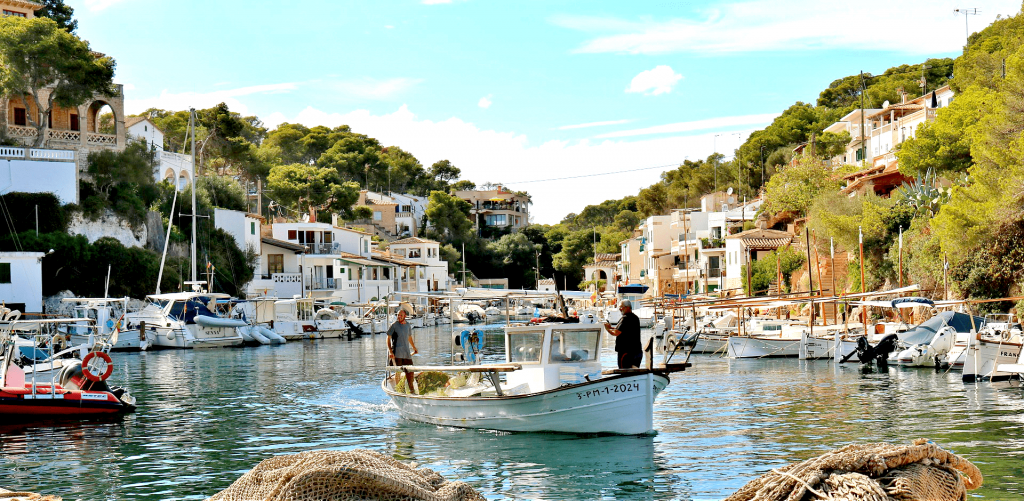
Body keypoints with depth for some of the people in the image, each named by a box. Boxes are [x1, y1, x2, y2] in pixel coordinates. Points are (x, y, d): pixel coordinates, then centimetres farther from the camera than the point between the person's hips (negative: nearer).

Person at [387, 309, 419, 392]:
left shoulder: (408, 325, 11)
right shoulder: (394, 325, -4)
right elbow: (388, 338, -5)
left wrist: (414, 348, 33)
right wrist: (390, 351, -15)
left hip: (406, 352, 5)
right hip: (397, 352, -5)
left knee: (410, 371, 7)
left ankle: (411, 389, 19)